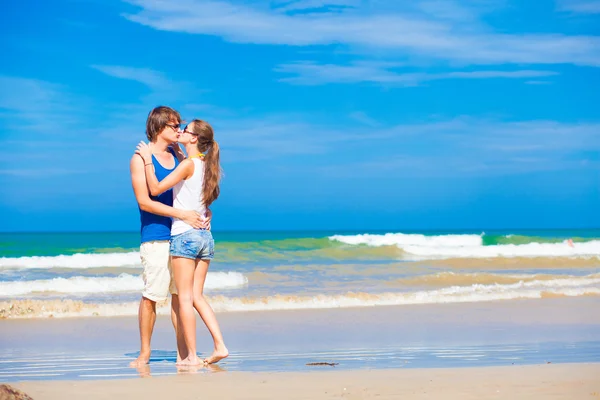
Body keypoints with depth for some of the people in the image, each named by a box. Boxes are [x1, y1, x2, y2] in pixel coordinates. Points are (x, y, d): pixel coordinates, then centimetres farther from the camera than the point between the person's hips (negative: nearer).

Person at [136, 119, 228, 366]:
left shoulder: (188, 164, -11)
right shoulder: (206, 165, 11)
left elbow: (155, 189, -13)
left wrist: (147, 160, -3)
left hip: (185, 236, -7)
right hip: (205, 237, 7)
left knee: (185, 298, -2)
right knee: (197, 296, 11)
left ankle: (191, 356, -1)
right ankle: (220, 346, 2)